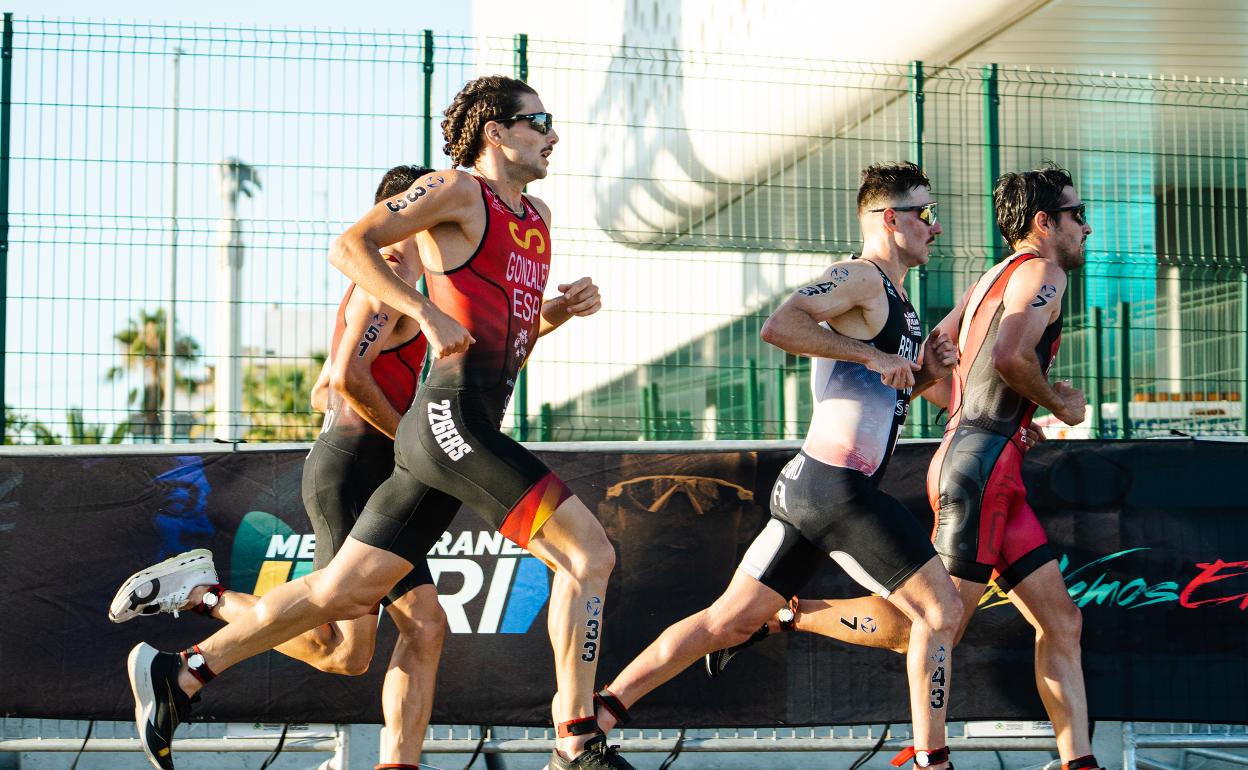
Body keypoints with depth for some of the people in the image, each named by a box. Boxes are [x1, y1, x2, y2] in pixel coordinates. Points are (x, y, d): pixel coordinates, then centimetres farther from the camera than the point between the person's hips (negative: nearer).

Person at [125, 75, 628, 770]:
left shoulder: (537, 218, 24)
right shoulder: (458, 191, -2)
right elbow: (349, 246, -9)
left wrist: (562, 308, 11)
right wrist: (429, 313, -18)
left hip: (462, 435, 9)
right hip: (453, 415, -9)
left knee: (345, 591, 10)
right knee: (590, 552, -14)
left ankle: (179, 674, 19)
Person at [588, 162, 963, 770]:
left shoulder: (893, 300, 22)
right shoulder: (858, 277, -9)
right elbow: (779, 326, -25)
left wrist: (925, 372, 11)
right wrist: (871, 355, -21)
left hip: (810, 486, 10)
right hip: (836, 488, -10)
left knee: (729, 620, 11)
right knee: (940, 610, -2)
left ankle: (601, 710, 12)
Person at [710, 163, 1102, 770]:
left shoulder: (985, 283, 21)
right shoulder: (1043, 272, -5)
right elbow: (1009, 356, -24)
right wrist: (1057, 404, -7)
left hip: (962, 454, 10)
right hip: (983, 466, -10)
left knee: (1061, 623, 7)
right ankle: (780, 615, -5)